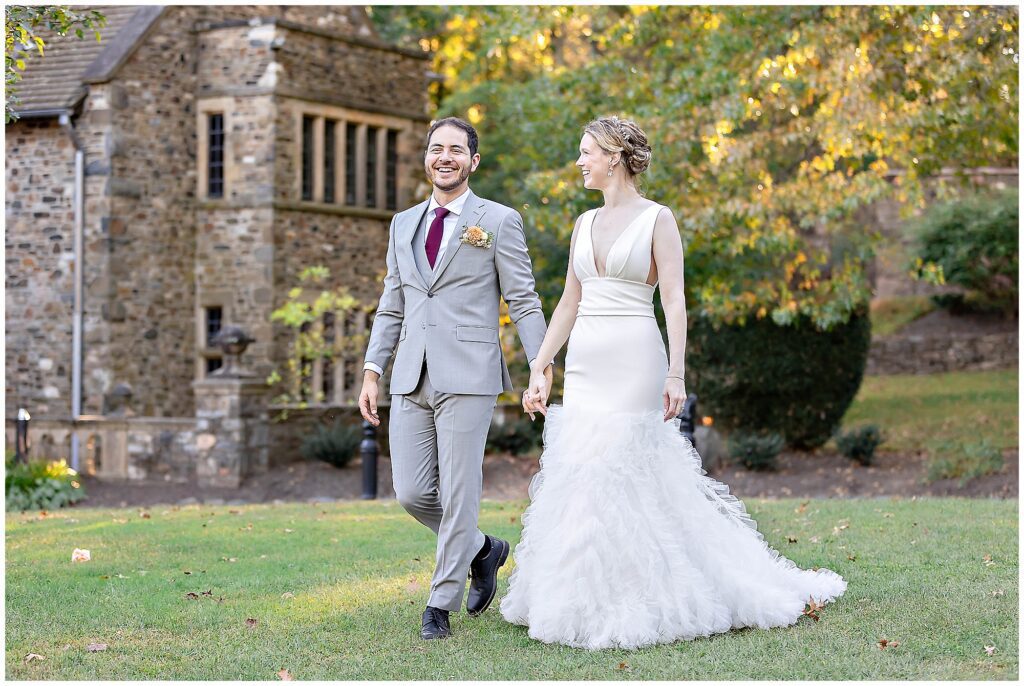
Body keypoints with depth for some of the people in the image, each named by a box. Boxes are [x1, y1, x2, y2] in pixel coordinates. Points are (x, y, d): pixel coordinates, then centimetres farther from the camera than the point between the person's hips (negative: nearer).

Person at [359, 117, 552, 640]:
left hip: (468, 378, -5)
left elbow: (524, 303, -1)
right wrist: (372, 372, 10)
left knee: (458, 494, -3)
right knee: (411, 493, 3)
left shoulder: (499, 221, 1)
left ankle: (440, 605, 9)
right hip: (412, 380, 5)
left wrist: (542, 372, -9)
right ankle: (483, 550, 28)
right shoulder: (404, 224, 16)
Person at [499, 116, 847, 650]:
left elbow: (674, 302, -10)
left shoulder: (657, 219, -4)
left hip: (633, 362, -7)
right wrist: (539, 370, 13)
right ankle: (593, 601, 14)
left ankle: (636, 605, 2)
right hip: (584, 366, 7)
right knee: (581, 478, 5)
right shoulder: (585, 224, 15)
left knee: (627, 478, -8)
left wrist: (675, 374, -19)